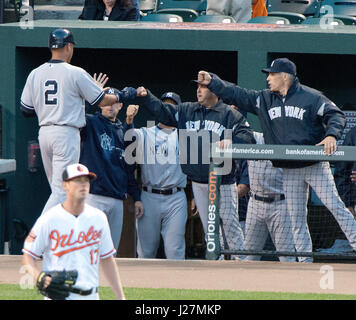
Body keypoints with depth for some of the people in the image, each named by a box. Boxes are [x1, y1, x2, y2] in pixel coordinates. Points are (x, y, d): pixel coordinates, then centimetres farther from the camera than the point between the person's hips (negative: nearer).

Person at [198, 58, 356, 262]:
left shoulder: (311, 97, -5)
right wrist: (212, 82, 5)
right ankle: (305, 263, 6)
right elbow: (237, 95, 12)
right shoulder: (264, 99, 10)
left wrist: (331, 135, -24)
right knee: (297, 218, 3)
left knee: (335, 206, -10)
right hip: (289, 171, 5)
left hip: (316, 166, -5)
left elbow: (335, 115, -7)